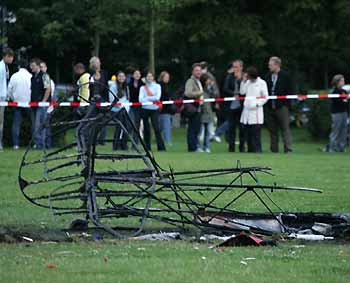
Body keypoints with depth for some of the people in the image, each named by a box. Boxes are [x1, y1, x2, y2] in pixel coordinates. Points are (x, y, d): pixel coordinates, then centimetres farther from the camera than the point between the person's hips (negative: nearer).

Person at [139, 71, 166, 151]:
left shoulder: (157, 86, 6)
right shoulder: (143, 88, 8)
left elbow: (157, 97, -9)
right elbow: (141, 99, -6)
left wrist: (147, 98, -8)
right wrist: (152, 99, -13)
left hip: (154, 109, -2)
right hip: (145, 109, 2)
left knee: (157, 128, -12)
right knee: (146, 129, 4)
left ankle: (161, 147, -14)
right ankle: (147, 147, 12)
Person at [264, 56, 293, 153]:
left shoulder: (285, 76, -2)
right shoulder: (268, 76, 11)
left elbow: (289, 91, -1)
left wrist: (287, 104, -8)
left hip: (281, 106, -5)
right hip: (270, 108, 5)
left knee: (285, 128, -6)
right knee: (272, 130, 8)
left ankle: (288, 149, -8)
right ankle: (274, 149, 13)